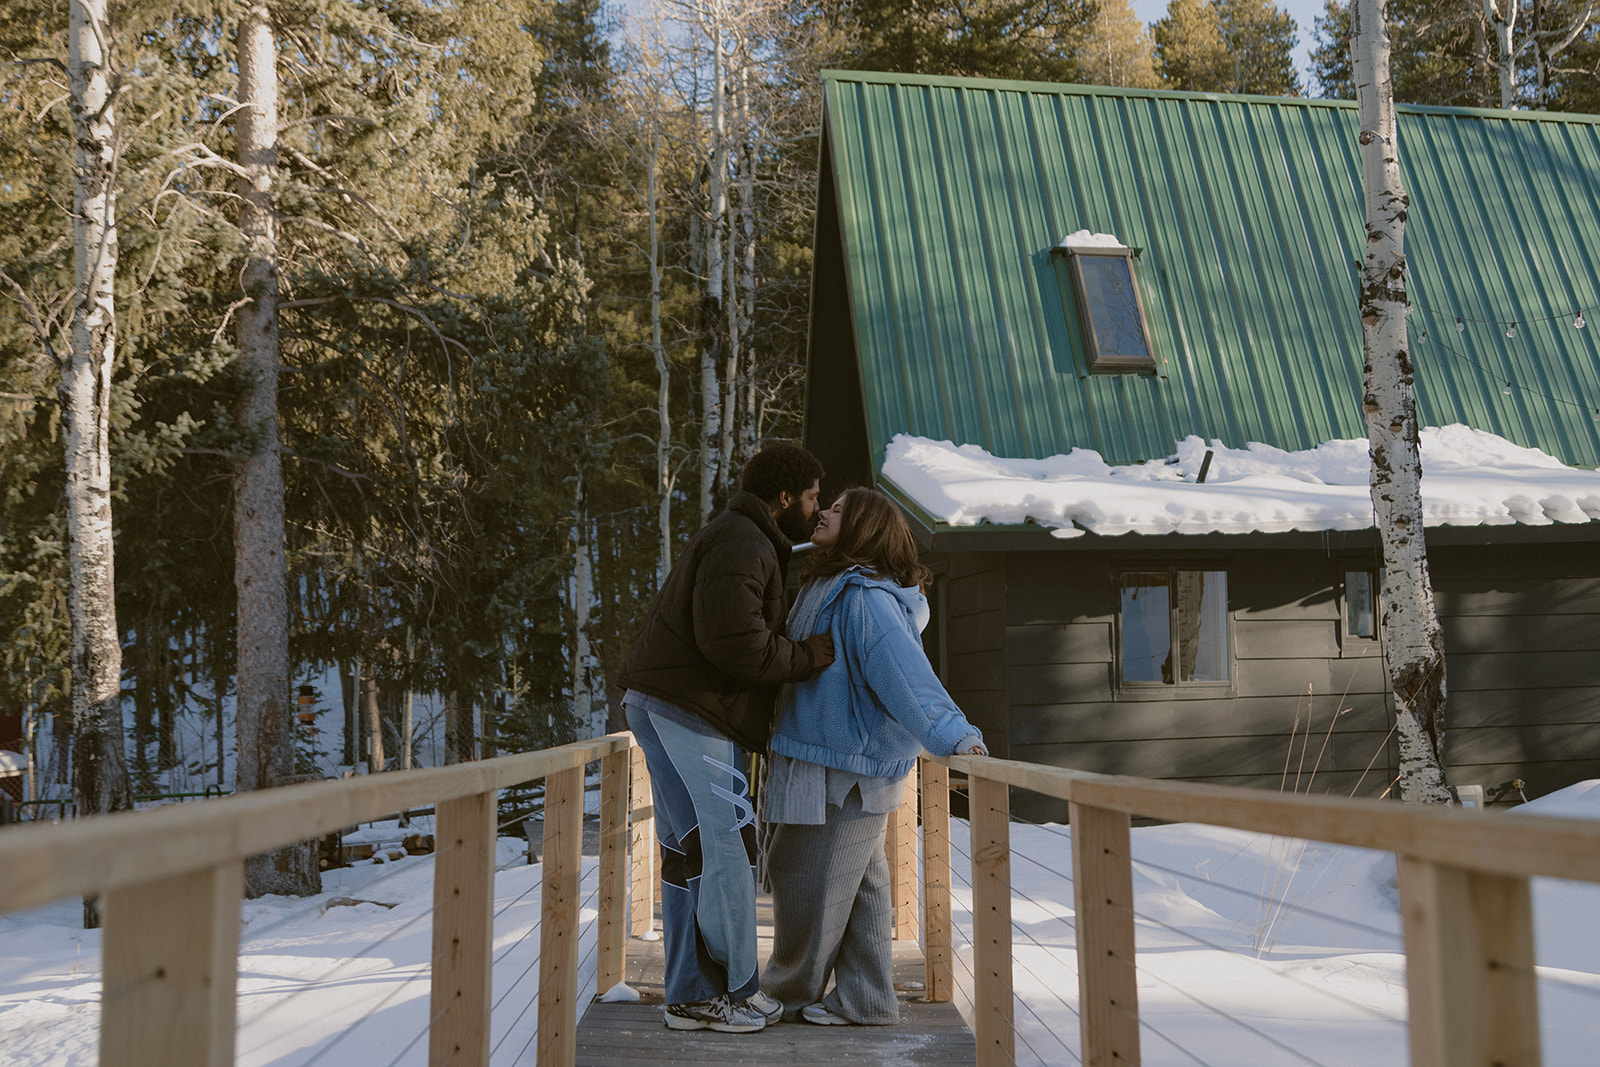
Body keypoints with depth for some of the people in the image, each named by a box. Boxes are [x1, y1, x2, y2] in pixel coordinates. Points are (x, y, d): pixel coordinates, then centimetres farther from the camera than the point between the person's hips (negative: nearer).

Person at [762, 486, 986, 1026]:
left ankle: (789, 992, 23)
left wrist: (952, 734, -39)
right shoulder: (830, 589, 12)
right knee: (858, 885, 15)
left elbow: (906, 672, -32)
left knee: (808, 882, 5)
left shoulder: (863, 597, -20)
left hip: (836, 772, -10)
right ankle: (864, 999, 24)